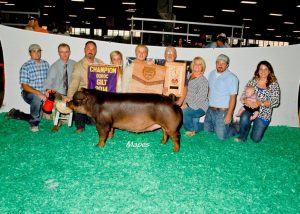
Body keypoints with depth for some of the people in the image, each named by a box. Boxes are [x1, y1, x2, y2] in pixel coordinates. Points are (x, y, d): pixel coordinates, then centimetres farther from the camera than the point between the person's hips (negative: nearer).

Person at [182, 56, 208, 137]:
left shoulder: (203, 80, -15)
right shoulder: (189, 76, 5)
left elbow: (201, 98, -21)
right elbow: (186, 92, 10)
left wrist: (188, 106, -21)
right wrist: (184, 103, -5)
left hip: (200, 107, -7)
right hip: (190, 106, 7)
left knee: (182, 112, -29)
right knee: (195, 127, 7)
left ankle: (191, 130, -7)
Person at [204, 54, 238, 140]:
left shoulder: (231, 78, -14)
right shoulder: (211, 74, 7)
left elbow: (233, 97, -15)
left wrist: (229, 114, -18)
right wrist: (208, 103, 7)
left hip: (222, 111, -7)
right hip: (210, 110, 7)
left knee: (221, 136, -5)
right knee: (207, 131, 14)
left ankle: (234, 128, 22)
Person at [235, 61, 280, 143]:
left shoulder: (274, 84, -3)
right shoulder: (252, 81, 3)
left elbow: (276, 102, -11)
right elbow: (243, 96, 2)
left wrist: (260, 103, -25)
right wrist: (246, 101, -23)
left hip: (263, 114, -1)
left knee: (256, 139, -5)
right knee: (244, 118, -35)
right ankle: (242, 137, -5)